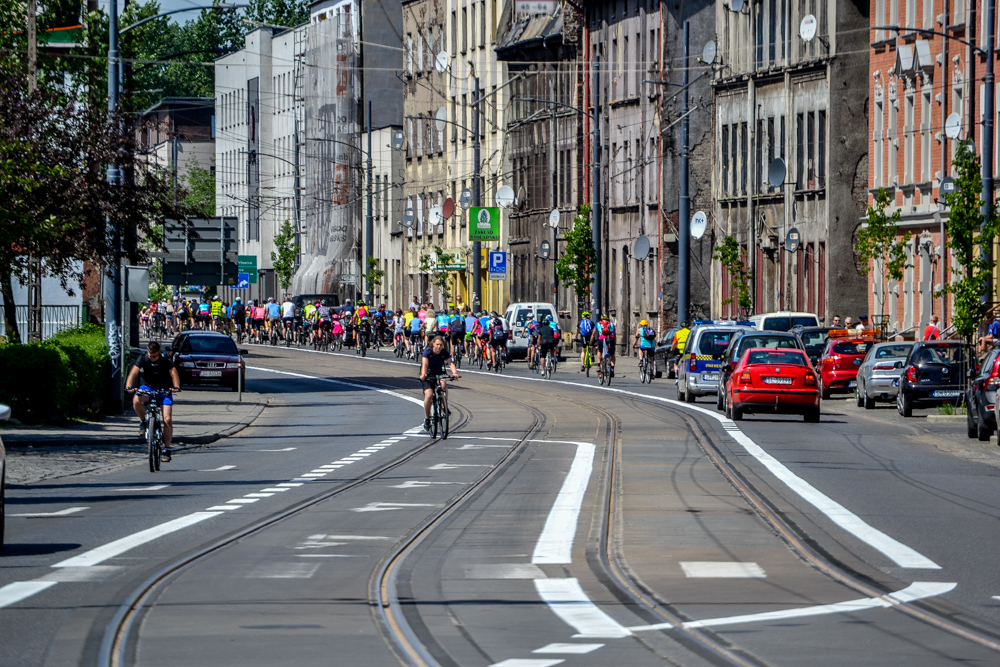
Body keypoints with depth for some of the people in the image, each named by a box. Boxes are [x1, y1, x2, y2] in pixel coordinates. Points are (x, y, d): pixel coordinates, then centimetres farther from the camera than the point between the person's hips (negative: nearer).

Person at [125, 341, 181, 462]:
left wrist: (176, 386, -45)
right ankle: (143, 422, -5)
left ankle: (166, 449, -2)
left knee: (168, 420, -14)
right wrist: (129, 386, -40)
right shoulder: (143, 359, -10)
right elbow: (134, 372, -21)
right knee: (136, 400, -35)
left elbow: (173, 373, -25)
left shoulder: (165, 361, -13)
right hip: (148, 387, 1)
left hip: (164, 390, -1)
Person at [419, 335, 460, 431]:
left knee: (443, 385, -32)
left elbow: (450, 362, -24)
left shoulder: (445, 352, -10)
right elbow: (425, 364, -31)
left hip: (439, 374, 2)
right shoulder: (428, 351, -17)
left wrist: (454, 372, -44)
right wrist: (423, 374, -51)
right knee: (429, 395, -24)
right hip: (428, 376, -2)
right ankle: (427, 418, -6)